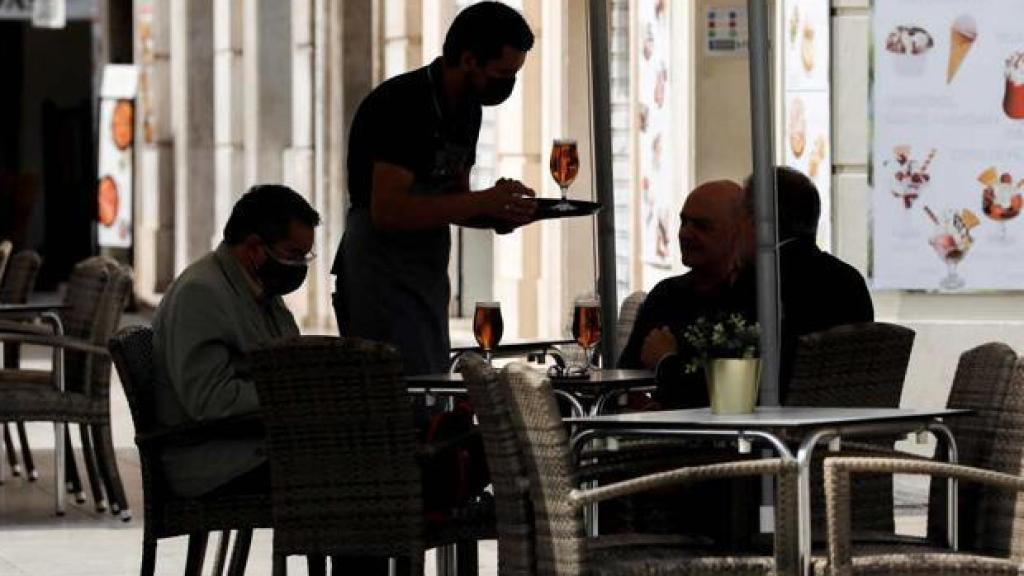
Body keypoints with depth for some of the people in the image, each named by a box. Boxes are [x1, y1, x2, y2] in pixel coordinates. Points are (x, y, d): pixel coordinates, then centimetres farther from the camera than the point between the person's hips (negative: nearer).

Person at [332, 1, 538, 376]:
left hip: (429, 281, 9)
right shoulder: (402, 104, -18)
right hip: (384, 284, -9)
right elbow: (387, 210, -25)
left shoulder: (466, 110, 10)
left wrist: (500, 213, -3)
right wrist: (482, 202, -22)